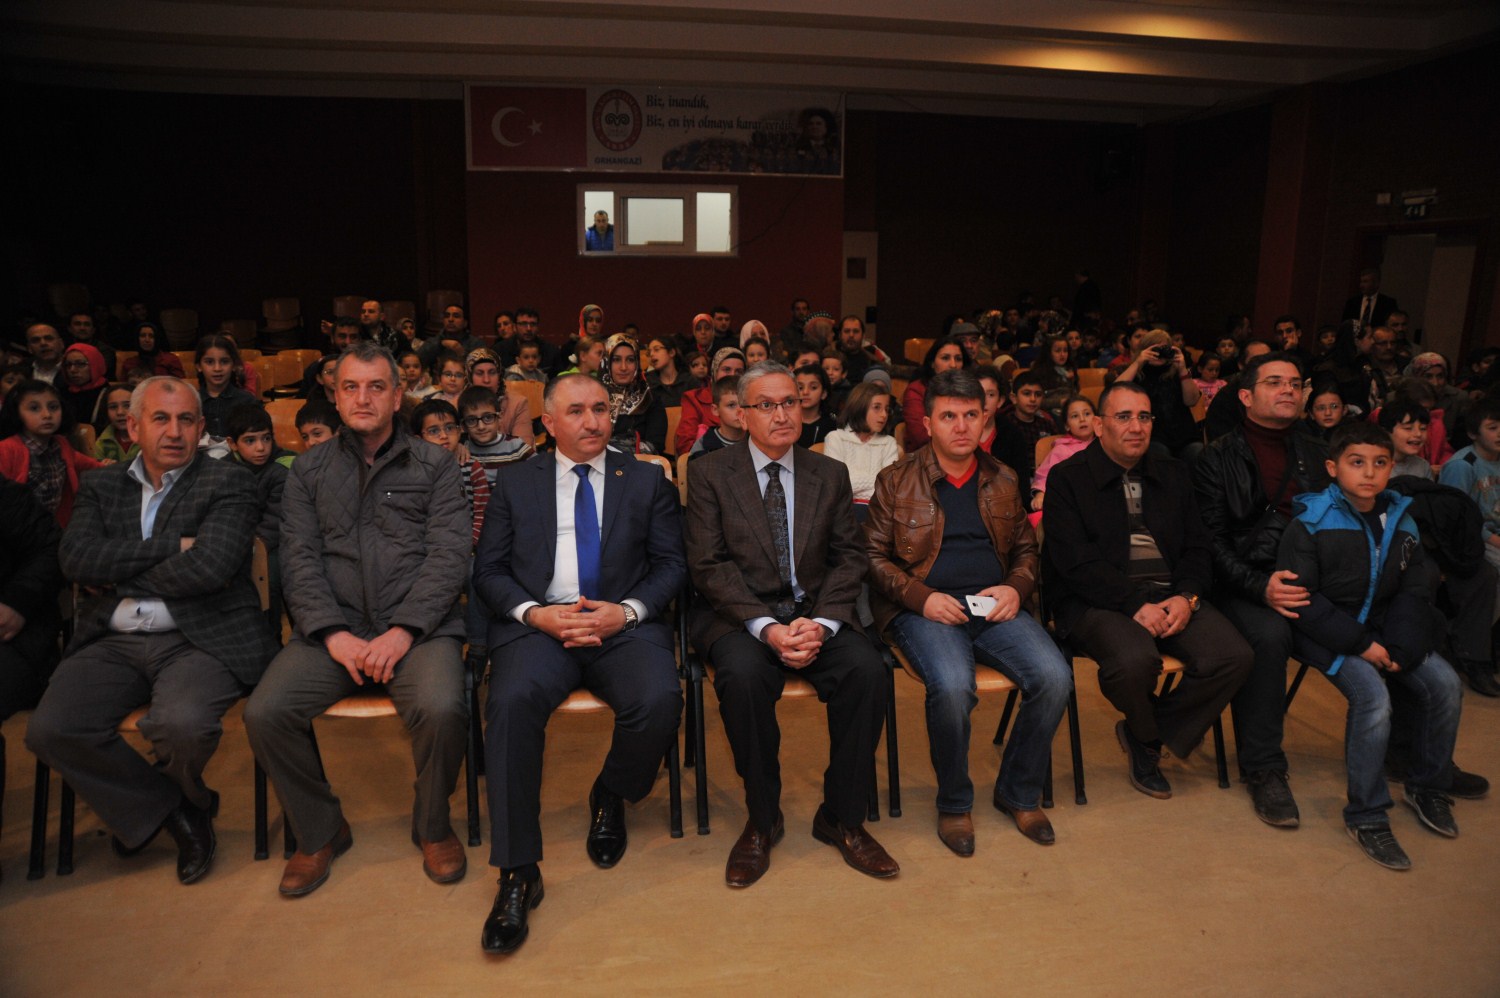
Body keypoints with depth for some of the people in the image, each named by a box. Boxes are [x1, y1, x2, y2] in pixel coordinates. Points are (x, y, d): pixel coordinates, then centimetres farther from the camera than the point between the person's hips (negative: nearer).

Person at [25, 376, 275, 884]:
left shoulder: (228, 482, 1)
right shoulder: (101, 485, 16)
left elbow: (208, 568, -14)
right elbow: (76, 559, -2)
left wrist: (119, 573, -2)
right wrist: (172, 545, -9)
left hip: (199, 639, -4)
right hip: (114, 642, 4)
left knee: (182, 724, -30)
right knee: (49, 730, -19)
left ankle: (139, 803, 10)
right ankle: (174, 810, 4)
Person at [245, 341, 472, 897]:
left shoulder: (433, 464, 9)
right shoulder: (309, 471, 16)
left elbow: (449, 555, -2)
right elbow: (299, 561, 6)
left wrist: (403, 631, -15)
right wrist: (334, 634, -10)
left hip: (417, 626, -2)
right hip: (334, 627, 3)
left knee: (442, 709, -30)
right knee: (264, 713, -21)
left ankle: (432, 825, 1)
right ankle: (320, 831, 6)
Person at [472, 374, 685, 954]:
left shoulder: (646, 482, 16)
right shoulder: (516, 485, 17)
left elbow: (671, 564, 9)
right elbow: (488, 569, 10)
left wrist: (627, 611, -10)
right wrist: (534, 613, -10)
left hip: (625, 624, 0)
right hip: (538, 625, 0)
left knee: (659, 701, -31)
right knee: (512, 701, -32)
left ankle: (610, 799, 4)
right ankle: (517, 874, -20)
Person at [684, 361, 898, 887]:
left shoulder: (830, 474, 11)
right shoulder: (710, 474, 3)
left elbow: (850, 558, 5)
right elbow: (709, 566, -5)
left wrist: (822, 623, -14)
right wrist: (765, 627, -19)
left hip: (815, 613, 2)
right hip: (739, 616, -2)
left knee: (867, 670, -26)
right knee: (743, 675, -33)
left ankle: (842, 818, -5)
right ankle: (762, 820, -9)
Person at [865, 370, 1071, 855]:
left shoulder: (1004, 481, 16)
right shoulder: (896, 481, 6)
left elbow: (1025, 549, 23)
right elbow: (874, 555, 4)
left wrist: (1015, 588, 1)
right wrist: (920, 597, -11)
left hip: (994, 607, 4)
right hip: (926, 608, -3)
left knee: (1054, 677, -23)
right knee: (952, 686, -33)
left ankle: (1019, 793, 4)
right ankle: (954, 804, -5)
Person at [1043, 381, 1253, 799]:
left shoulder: (1172, 475, 19)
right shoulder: (1068, 478, 1)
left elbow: (1197, 547, 13)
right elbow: (1076, 561, -10)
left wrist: (1185, 597, -8)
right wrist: (1136, 604, -19)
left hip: (1169, 596, 5)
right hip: (1098, 601, -5)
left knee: (1233, 656, -20)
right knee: (1135, 660, -35)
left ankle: (1143, 737, 3)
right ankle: (1147, 732, 5)